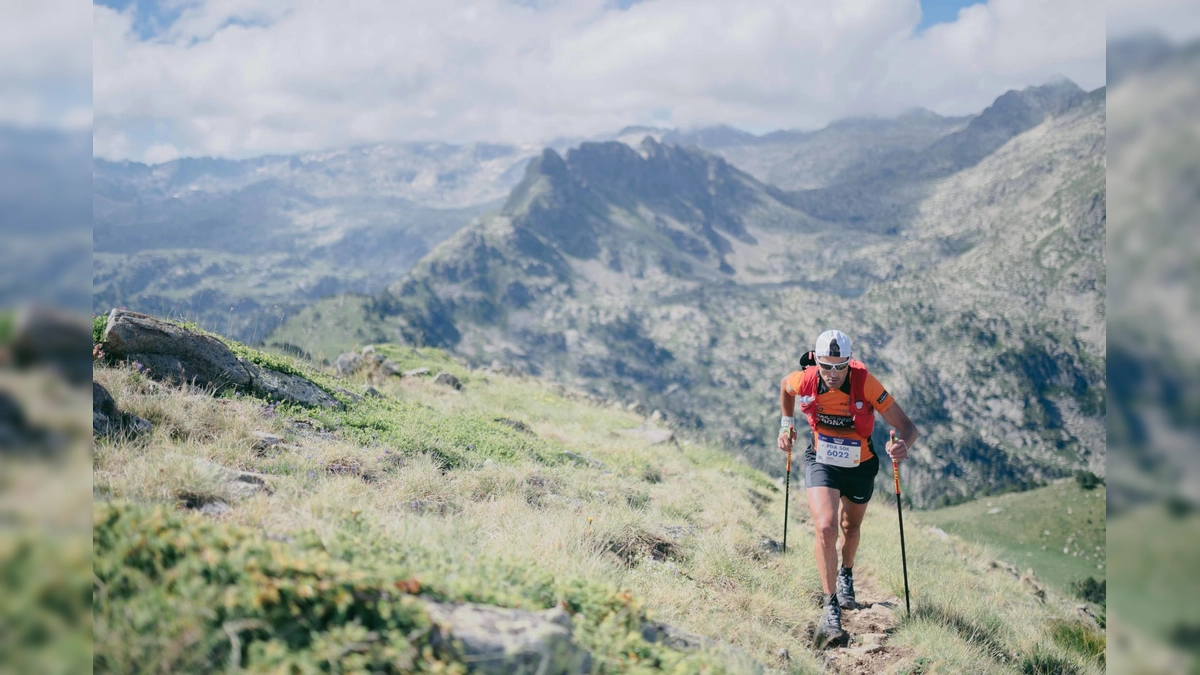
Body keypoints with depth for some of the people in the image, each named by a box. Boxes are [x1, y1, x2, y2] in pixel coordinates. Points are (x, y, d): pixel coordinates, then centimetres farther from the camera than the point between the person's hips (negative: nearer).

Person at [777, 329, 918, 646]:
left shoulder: (865, 383, -29)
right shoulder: (804, 381, -22)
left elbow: (907, 425, -29)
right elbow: (785, 387, 5)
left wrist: (903, 445, -49)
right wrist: (787, 423, 1)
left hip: (860, 466, 1)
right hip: (821, 463, 0)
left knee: (850, 527, 23)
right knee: (825, 528, -22)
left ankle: (846, 576, 55)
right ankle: (831, 607, -12)